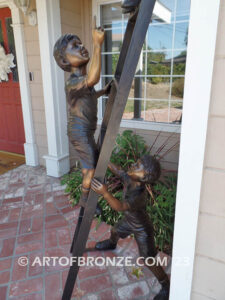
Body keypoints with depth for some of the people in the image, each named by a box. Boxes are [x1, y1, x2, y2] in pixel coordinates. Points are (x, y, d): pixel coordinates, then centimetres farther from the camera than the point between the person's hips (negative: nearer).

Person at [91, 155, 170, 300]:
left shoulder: (140, 195, -43)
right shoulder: (129, 179, -23)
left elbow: (120, 207, -54)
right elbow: (117, 170, -4)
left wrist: (105, 193, -66)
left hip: (142, 230, -8)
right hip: (129, 221, 8)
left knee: (150, 261, 4)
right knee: (115, 231, 33)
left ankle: (166, 286, 30)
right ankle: (111, 244, 69)